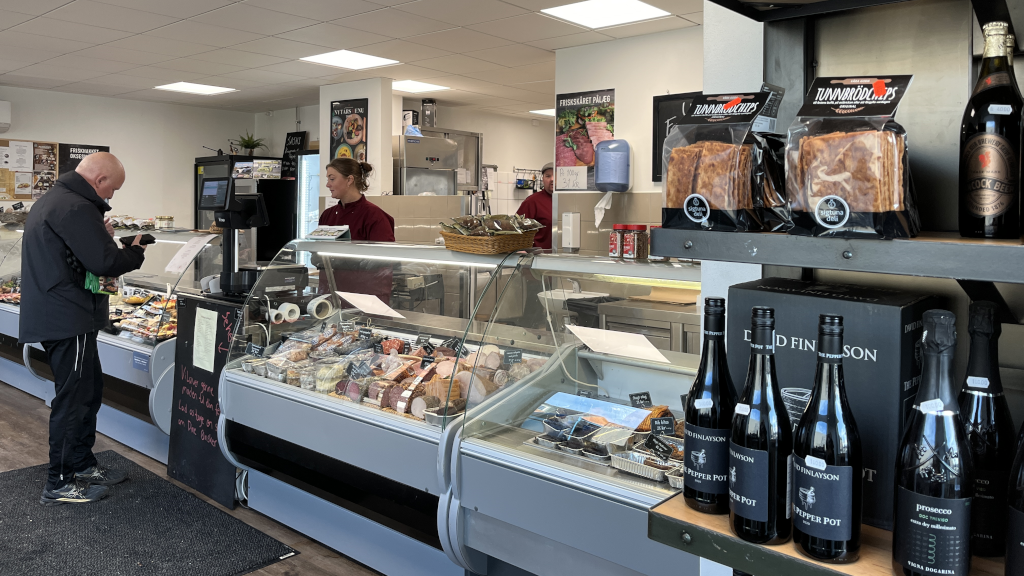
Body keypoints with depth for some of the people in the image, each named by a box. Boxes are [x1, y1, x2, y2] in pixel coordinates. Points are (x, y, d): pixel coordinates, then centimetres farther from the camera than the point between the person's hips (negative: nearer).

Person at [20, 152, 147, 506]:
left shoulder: (52, 199, 17)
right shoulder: (75, 208, -19)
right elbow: (105, 263, -21)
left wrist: (102, 235, 10)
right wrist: (136, 252, -5)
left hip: (52, 315, 11)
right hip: (68, 320, -11)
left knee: (89, 388, 18)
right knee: (73, 399, -3)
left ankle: (82, 466, 29)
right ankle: (59, 484, 7)